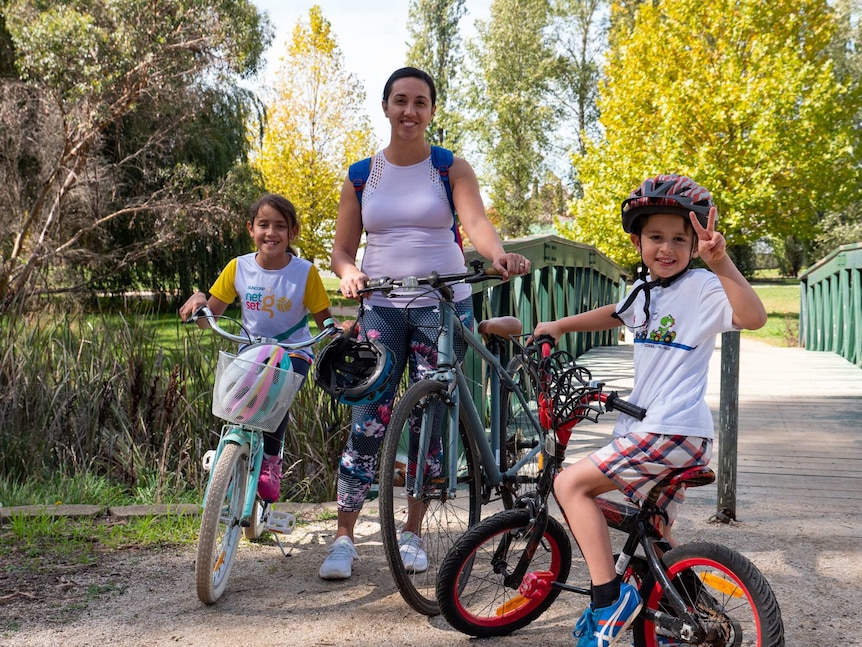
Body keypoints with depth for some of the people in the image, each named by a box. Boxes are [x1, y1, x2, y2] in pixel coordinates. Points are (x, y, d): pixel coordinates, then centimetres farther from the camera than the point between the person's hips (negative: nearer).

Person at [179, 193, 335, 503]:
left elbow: (325, 320, -7)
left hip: (293, 351, -2)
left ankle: (270, 461, -8)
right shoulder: (238, 268, -6)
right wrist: (197, 299, -24)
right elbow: (208, 318, -2)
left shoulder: (305, 272, -12)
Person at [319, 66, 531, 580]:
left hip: (443, 307, -1)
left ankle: (413, 533, 18)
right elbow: (342, 249, 8)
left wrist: (499, 254, -37)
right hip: (382, 308, 1)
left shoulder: (452, 168, 3)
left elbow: (475, 219, -16)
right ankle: (344, 538, 2)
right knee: (368, 423, -7)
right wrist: (349, 274, -15)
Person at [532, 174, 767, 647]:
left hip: (675, 433, -9)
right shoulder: (645, 291, 13)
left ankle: (609, 595, -11)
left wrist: (721, 262, -42)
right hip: (649, 429, 9)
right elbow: (615, 315, 36)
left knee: (571, 483, -12)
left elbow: (753, 317, -30)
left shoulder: (701, 288, -11)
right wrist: (559, 326, 29)